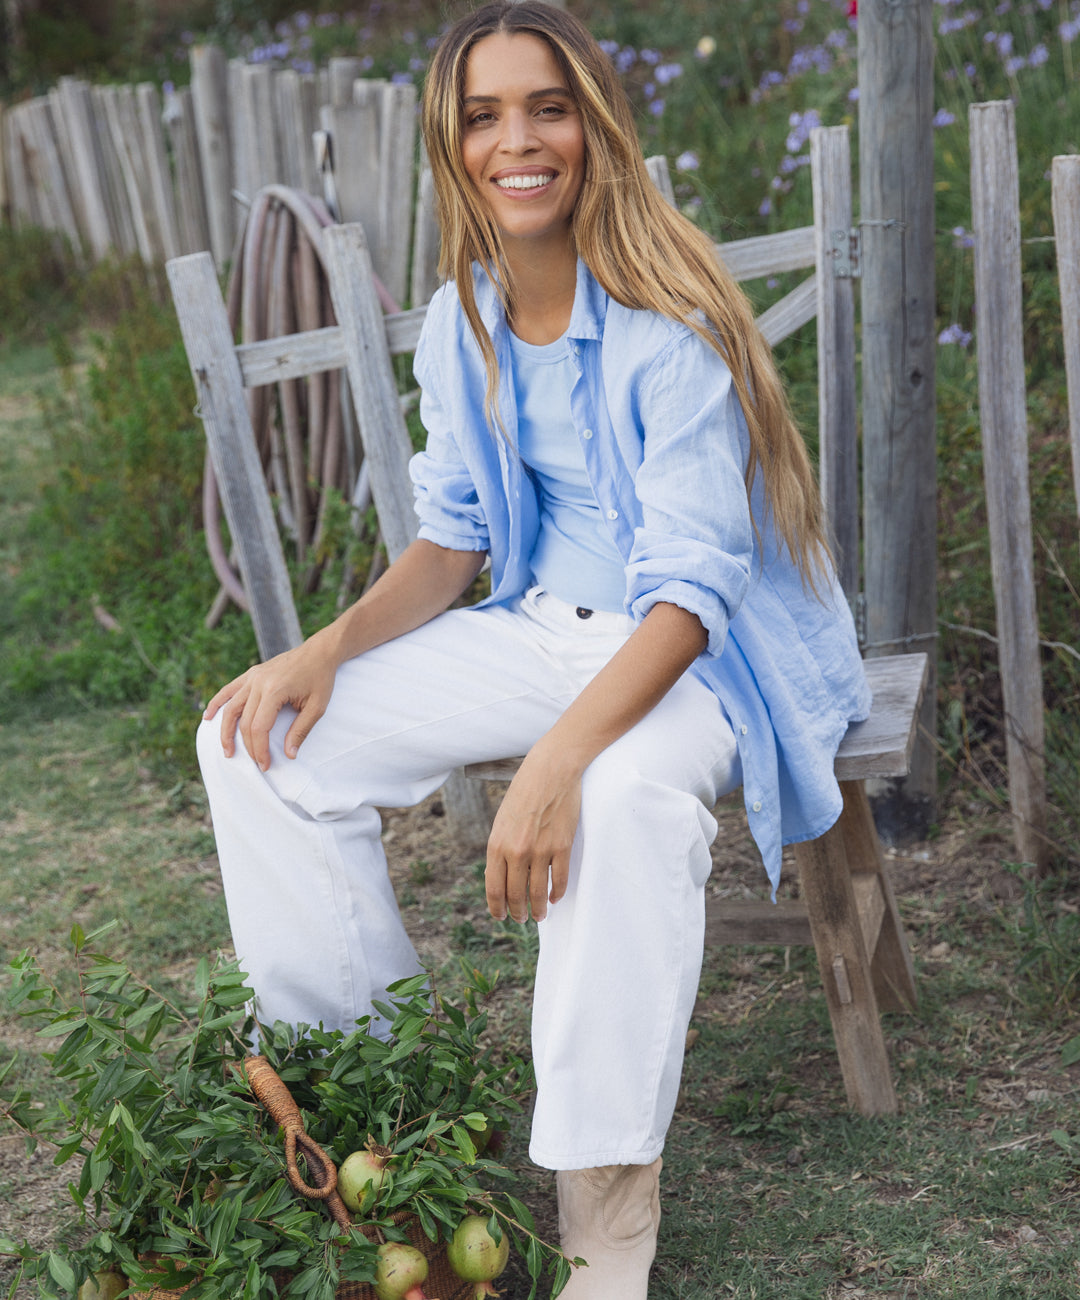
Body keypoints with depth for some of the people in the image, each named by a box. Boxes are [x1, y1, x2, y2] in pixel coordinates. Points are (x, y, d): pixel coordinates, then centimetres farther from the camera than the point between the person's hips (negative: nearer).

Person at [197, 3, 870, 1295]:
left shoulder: (668, 327, -21)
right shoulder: (460, 328, 1)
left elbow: (688, 594, -25)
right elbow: (451, 541, 9)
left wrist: (560, 757, -41)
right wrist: (332, 646, -11)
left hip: (708, 653, -7)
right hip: (542, 630, 7)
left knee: (626, 792, -41)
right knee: (258, 737, -6)